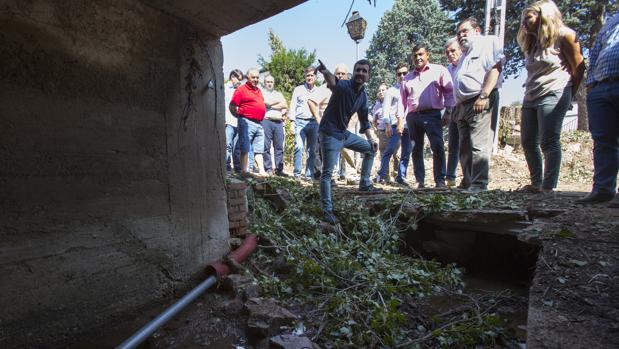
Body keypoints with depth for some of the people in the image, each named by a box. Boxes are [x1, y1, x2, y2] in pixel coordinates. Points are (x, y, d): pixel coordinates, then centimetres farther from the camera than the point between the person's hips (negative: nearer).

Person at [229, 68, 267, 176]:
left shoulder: (259, 90, 18)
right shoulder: (241, 89, -4)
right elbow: (232, 106, -7)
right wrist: (240, 117, -4)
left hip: (259, 123, 8)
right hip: (247, 122, -7)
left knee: (259, 149, 10)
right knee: (245, 148, -3)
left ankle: (261, 170, 16)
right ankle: (244, 170, 0)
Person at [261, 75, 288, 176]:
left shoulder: (279, 94, 26)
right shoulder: (261, 92, 13)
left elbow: (285, 105, 10)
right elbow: (265, 103, -6)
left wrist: (271, 105, 1)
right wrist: (279, 103, 4)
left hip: (278, 122, 4)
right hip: (266, 120, -3)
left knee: (279, 146, 0)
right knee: (266, 146, -6)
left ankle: (279, 169, 3)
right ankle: (268, 169, -2)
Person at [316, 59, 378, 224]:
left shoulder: (363, 95, 7)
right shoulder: (344, 85, -17)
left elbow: (364, 120, 18)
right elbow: (333, 82, -44)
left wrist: (372, 139, 13)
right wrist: (325, 72, -66)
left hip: (344, 133, 9)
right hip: (330, 134, -8)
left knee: (371, 148, 18)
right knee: (327, 173, -12)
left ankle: (365, 183, 28)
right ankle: (328, 210, -4)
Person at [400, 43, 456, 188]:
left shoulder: (439, 70, 9)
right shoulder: (407, 78, 20)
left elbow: (449, 91, 3)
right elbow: (402, 99, 17)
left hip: (432, 115, -4)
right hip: (413, 117, 4)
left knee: (437, 147, -14)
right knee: (416, 150, 4)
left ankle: (440, 180, -7)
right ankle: (420, 181, 10)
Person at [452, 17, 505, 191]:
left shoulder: (489, 42, 6)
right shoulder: (465, 55, 31)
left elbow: (495, 69, -10)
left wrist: (483, 96, -21)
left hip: (480, 103, -8)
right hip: (463, 105, 9)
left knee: (478, 146, -15)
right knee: (465, 148, 7)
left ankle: (479, 185, -15)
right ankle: (467, 183, 13)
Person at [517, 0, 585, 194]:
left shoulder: (564, 36, -2)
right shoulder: (532, 43, 20)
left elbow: (579, 68, 0)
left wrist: (568, 96, 3)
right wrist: (529, 89, 9)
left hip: (553, 96, -8)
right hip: (530, 97, 8)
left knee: (549, 142, -11)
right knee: (528, 142, 6)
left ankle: (548, 187, -9)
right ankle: (536, 184, 14)